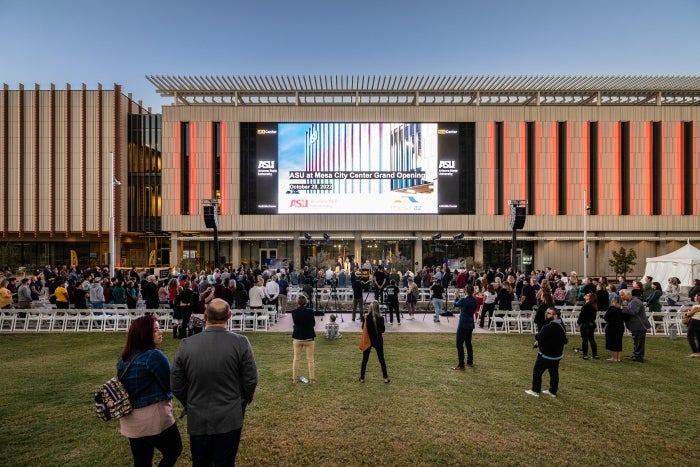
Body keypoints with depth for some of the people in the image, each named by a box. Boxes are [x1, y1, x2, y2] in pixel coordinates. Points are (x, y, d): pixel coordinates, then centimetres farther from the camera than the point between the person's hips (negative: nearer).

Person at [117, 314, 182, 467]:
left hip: (130, 420, 8)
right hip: (153, 417, -8)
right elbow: (172, 385, -16)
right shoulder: (154, 356, -22)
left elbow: (129, 385, 15)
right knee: (174, 451, 15)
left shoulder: (124, 357, 4)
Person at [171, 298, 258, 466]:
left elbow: (176, 384, -2)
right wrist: (243, 402, 12)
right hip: (230, 419, -1)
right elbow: (250, 380, -9)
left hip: (198, 419, 2)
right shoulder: (241, 342, -17)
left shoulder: (186, 344, -12)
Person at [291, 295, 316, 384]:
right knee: (310, 359, 9)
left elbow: (295, 322, 6)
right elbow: (313, 323, -4)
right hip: (309, 337, -1)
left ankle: (294, 379, 22)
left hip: (297, 338, 2)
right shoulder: (310, 311, -15)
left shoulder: (294, 312, -10)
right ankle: (312, 379, 14)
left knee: (296, 359, 15)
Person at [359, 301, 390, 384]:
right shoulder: (380, 318, -15)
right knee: (381, 359, 12)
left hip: (368, 340, 1)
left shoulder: (366, 318, -11)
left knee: (364, 360, 12)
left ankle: (362, 378, 17)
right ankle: (385, 378, 16)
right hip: (378, 341, -1)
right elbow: (383, 330, -6)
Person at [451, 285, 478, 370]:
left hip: (463, 325, -7)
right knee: (468, 343, 21)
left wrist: (456, 296, 21)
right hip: (470, 325, 7)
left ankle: (461, 365, -1)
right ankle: (470, 362, 32)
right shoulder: (475, 301, 0)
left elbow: (456, 304, 1)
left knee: (459, 345, -1)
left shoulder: (463, 300, -19)